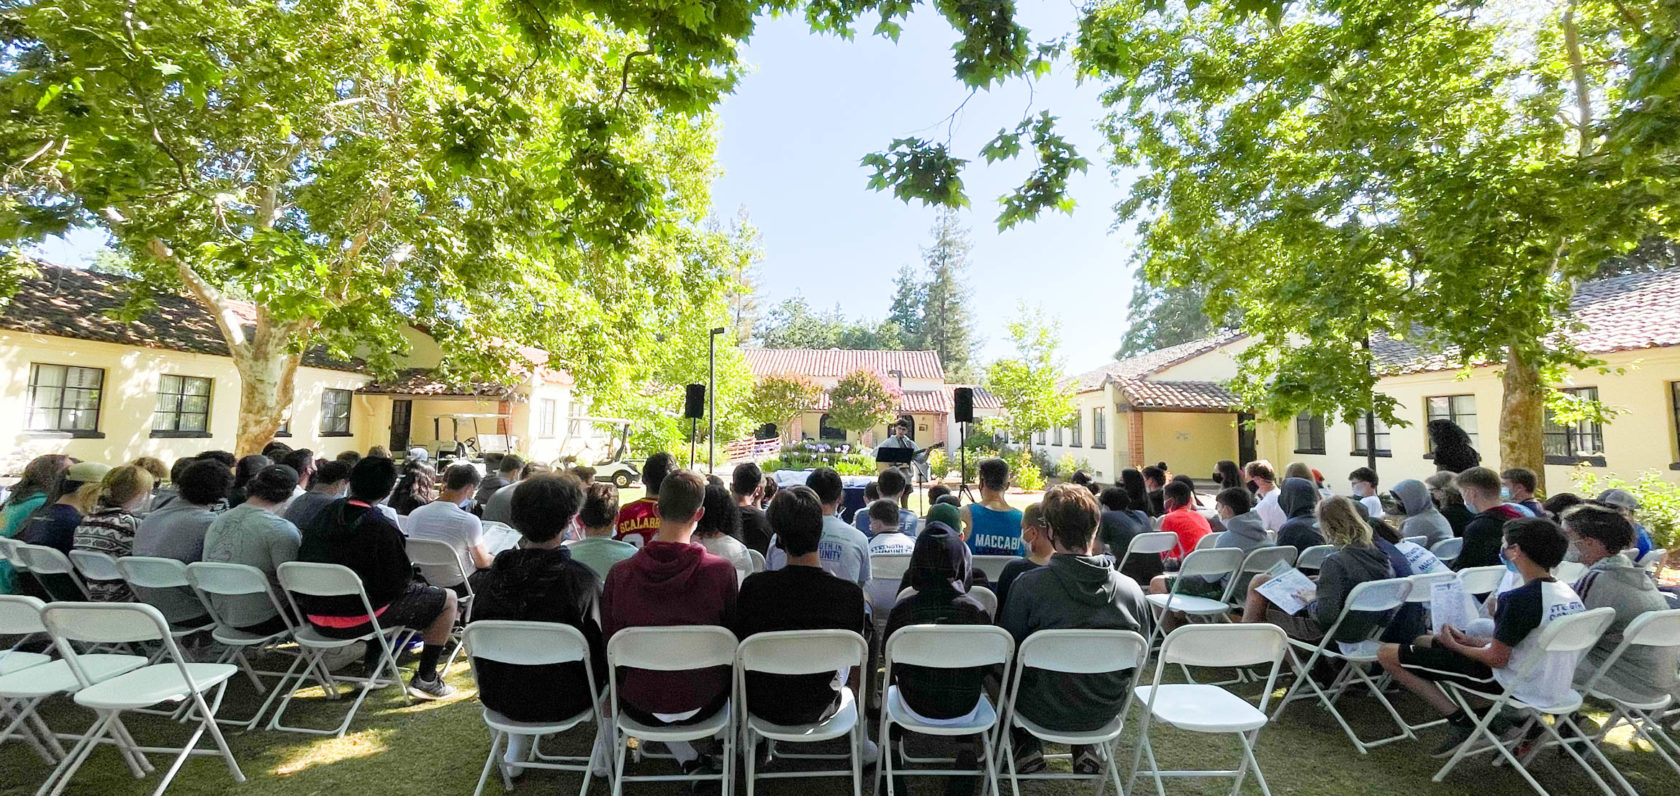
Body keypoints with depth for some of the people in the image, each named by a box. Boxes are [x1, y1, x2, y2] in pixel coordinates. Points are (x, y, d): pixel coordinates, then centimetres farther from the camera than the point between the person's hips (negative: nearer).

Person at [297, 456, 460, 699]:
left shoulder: (321, 516, 2)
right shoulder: (381, 527, -20)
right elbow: (396, 585, -17)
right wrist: (409, 571, 6)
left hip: (315, 617, 8)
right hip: (356, 619, -8)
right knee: (448, 599, 3)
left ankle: (372, 665, 32)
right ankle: (425, 679, 7)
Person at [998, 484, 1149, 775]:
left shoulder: (1028, 586, -24)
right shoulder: (1131, 589, -15)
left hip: (1044, 713, -3)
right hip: (1106, 712, 3)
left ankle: (1028, 747, 23)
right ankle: (1085, 747, 26)